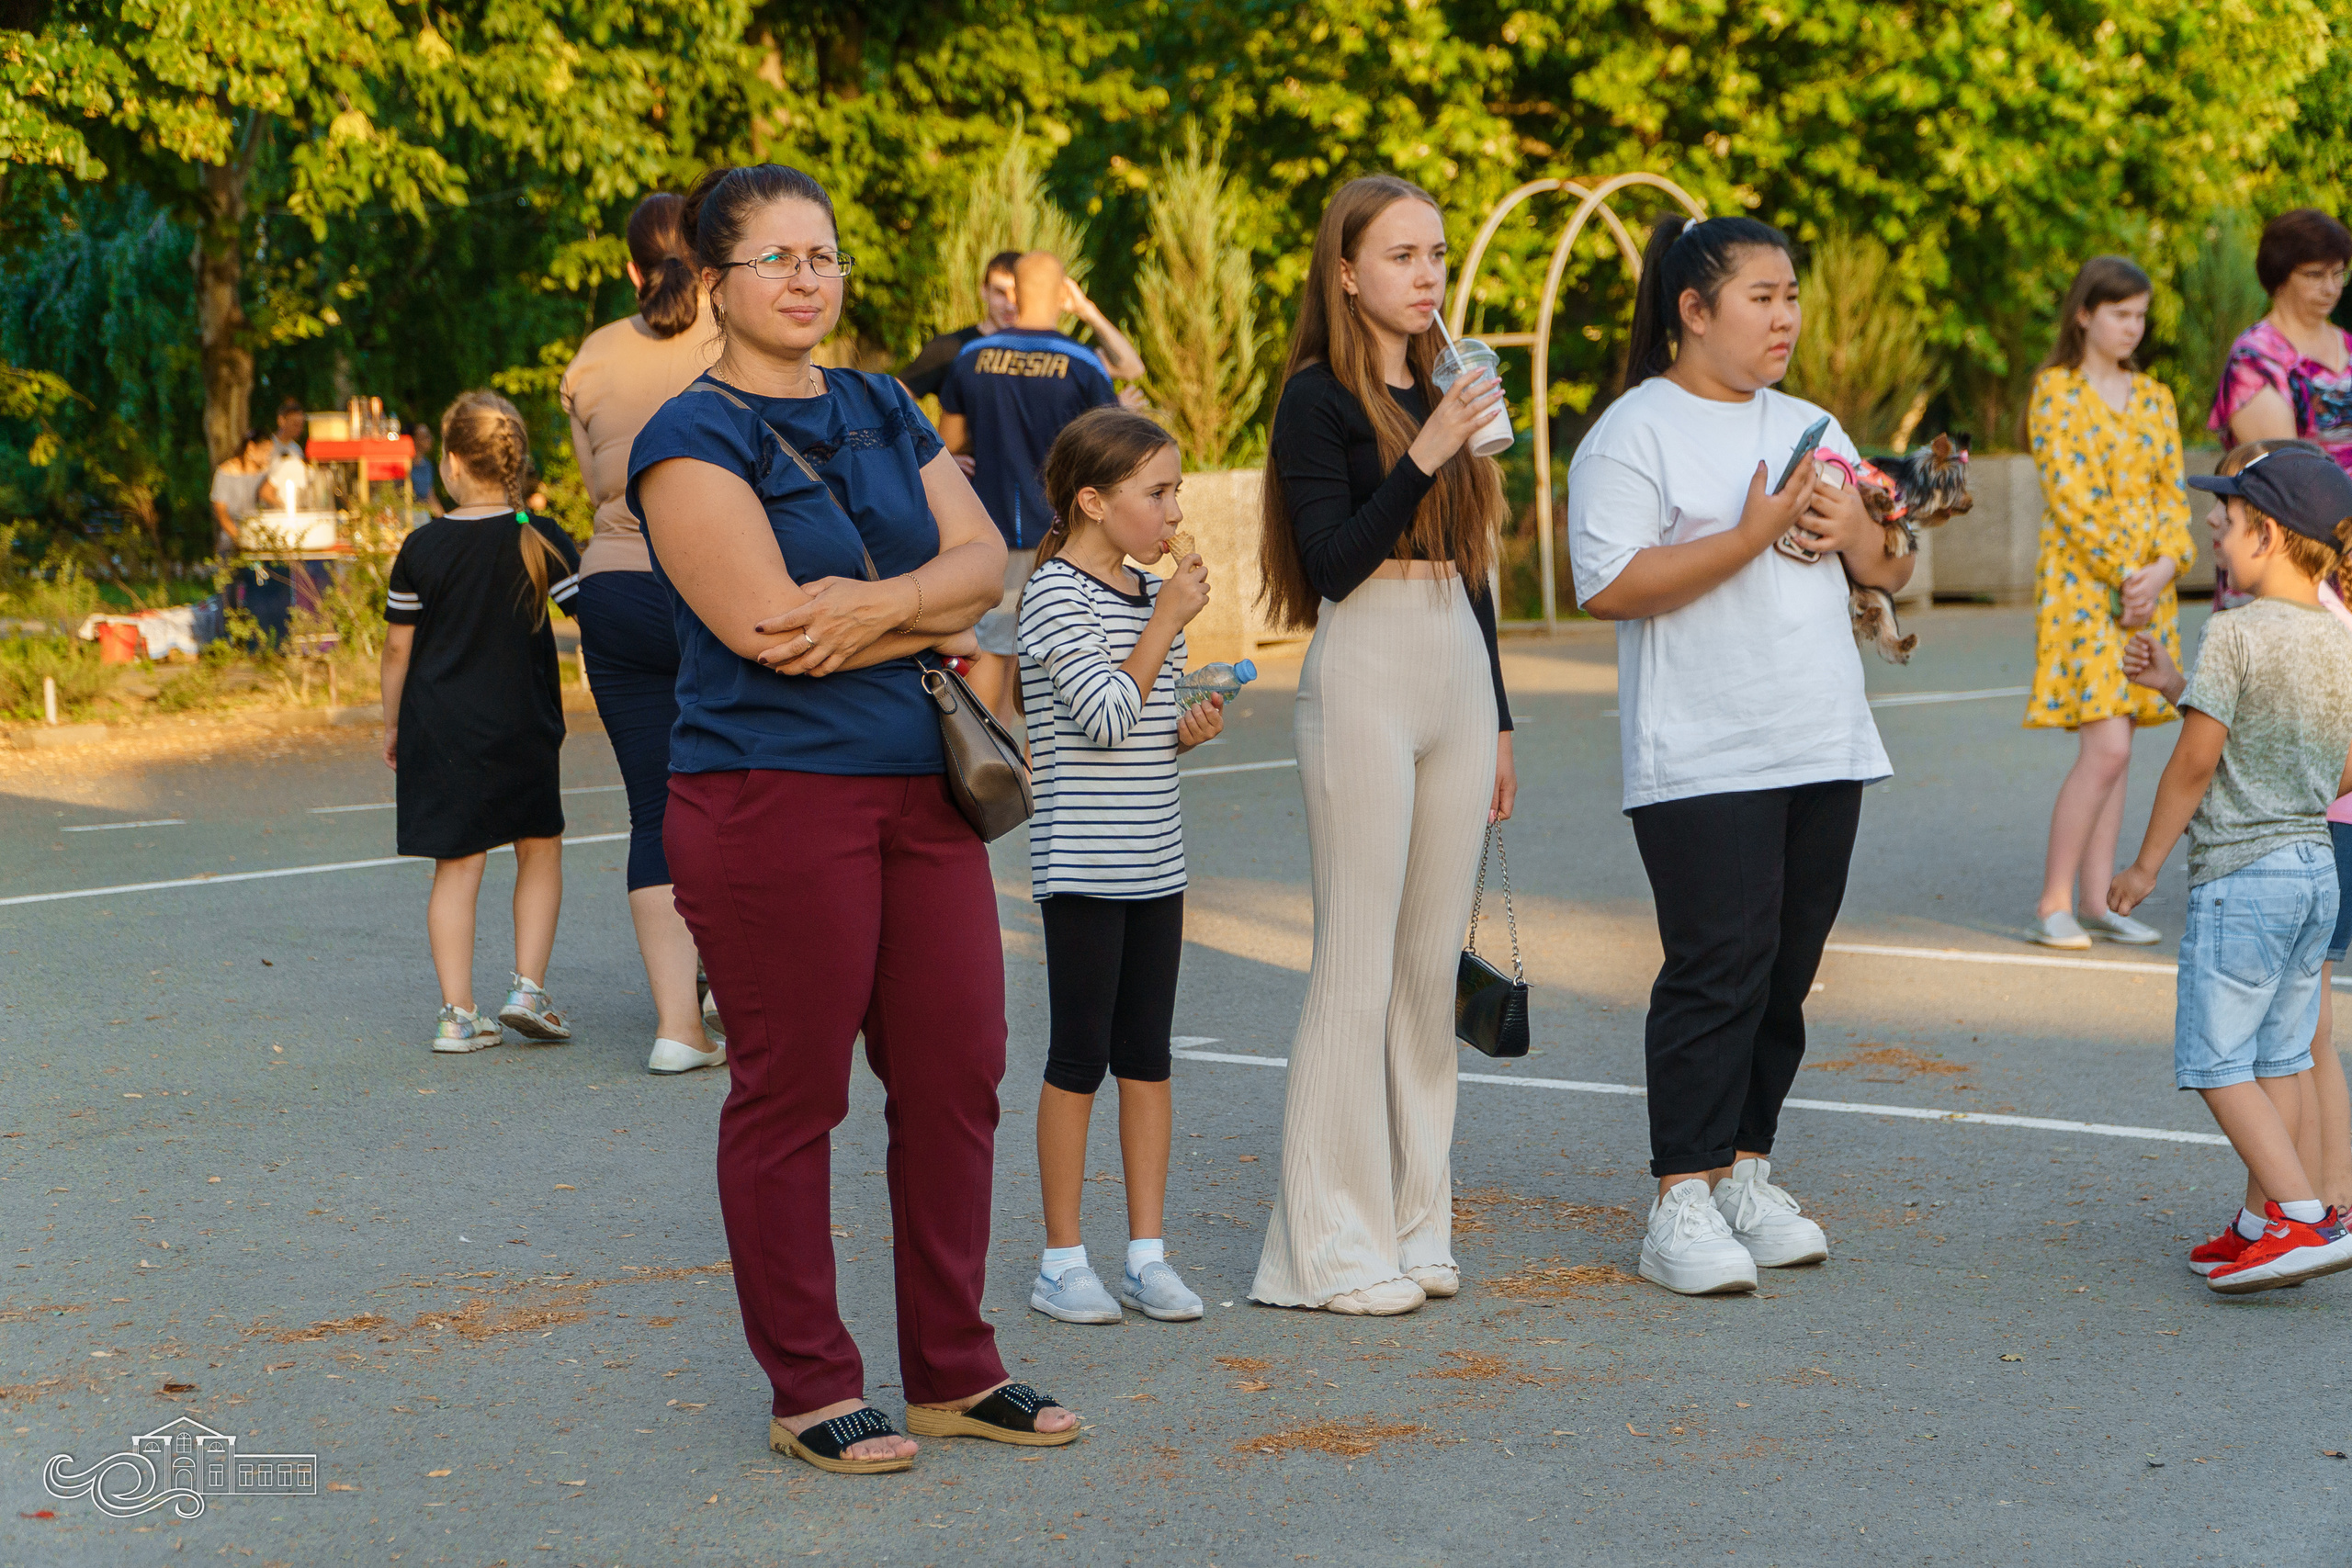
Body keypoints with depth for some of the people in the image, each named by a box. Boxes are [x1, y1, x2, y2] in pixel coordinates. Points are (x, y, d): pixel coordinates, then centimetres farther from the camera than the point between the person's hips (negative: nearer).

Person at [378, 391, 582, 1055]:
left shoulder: (421, 548, -3)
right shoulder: (542, 542, -6)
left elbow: (397, 648, 2)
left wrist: (392, 725, 14)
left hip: (439, 727, 1)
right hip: (522, 726, -1)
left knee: (457, 864, 4)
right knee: (540, 850, 16)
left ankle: (458, 1014, 2)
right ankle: (528, 990, 7)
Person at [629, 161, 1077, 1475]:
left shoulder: (884, 412, 15)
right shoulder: (694, 440, -6)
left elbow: (985, 556, 6)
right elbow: (766, 625, -16)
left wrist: (879, 601, -14)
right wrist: (937, 622, -4)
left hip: (920, 788, 7)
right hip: (771, 795, -7)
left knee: (956, 1076, 7)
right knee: (791, 1096, 0)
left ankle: (955, 1373, 19)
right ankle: (811, 1392, 11)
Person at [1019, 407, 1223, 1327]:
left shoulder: (1152, 594, 13)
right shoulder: (1057, 596, -11)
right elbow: (1105, 716, -21)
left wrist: (1189, 731, 2)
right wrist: (1168, 623, -16)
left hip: (1152, 860, 7)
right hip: (1080, 861, -7)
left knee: (1147, 1054, 9)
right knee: (1080, 1057, -1)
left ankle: (1148, 1253, 14)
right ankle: (1062, 1261, 8)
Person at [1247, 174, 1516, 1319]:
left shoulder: (1438, 393, 15)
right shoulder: (1320, 396, -6)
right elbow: (1331, 561, -15)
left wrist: (1498, 722, 18)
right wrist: (1424, 456, -22)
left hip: (1459, 677, 7)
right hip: (1365, 677, -7)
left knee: (1432, 962, 8)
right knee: (1358, 966, -6)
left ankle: (1413, 1223, 15)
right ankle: (1328, 1246, 0)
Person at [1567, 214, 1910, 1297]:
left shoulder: (1808, 428, 18)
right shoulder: (1633, 434, -5)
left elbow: (1890, 570, 22)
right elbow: (1608, 585, -16)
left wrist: (1857, 533, -1)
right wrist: (1750, 536, -19)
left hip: (1825, 750, 7)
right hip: (1702, 760, -7)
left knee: (1785, 972, 8)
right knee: (1718, 972, -11)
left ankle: (1743, 1172, 18)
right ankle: (1681, 1208, -7)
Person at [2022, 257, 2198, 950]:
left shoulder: (2155, 398, 13)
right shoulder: (2057, 391, -4)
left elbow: (2173, 494, 9)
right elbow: (2069, 496, -11)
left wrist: (2164, 568, -9)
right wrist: (2125, 573, -15)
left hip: (2149, 589, 6)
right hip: (2082, 586, -6)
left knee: (2113, 750, 6)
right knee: (2106, 749, -14)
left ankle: (2098, 899, 9)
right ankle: (2054, 901, -6)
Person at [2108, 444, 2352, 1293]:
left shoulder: (2235, 632, -14)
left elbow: (2197, 756, -15)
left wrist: (2146, 863, -6)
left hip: (2238, 873, -8)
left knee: (2218, 1062, -4)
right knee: (2281, 1059, 13)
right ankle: (2269, 1223, 17)